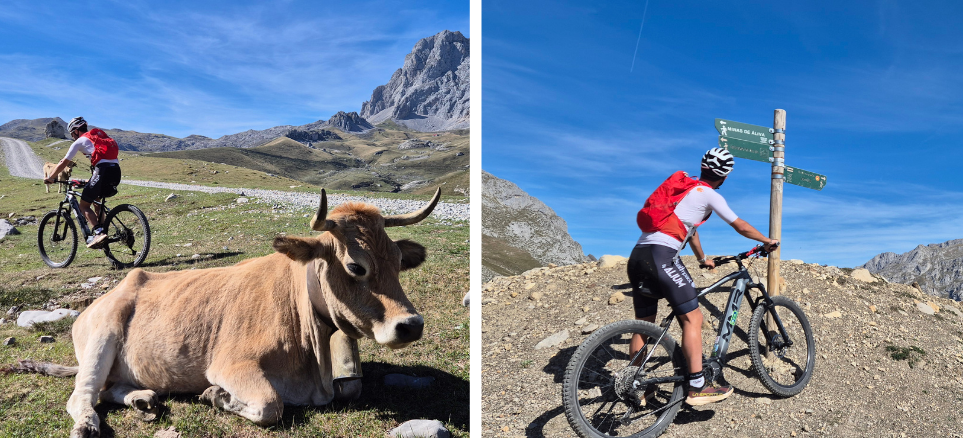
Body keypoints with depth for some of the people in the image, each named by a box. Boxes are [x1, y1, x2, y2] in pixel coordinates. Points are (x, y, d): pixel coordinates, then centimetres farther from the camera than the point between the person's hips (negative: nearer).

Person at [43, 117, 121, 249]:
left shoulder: (80, 141, 9)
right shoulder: (99, 136, 30)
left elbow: (64, 163, 12)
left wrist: (50, 178, 24)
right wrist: (91, 180, 45)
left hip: (103, 171, -7)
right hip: (116, 171, 7)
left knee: (84, 205, 3)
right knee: (97, 199, 28)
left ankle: (98, 233, -17)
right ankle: (100, 229, 21)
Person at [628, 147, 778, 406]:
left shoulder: (684, 186, 26)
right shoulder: (709, 195, 4)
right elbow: (741, 227, 11)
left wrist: (702, 259, 50)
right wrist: (768, 242, 28)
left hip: (638, 255, 8)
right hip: (662, 256, -8)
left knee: (644, 324, 13)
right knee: (692, 318, -2)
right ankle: (697, 387, -3)